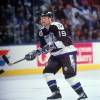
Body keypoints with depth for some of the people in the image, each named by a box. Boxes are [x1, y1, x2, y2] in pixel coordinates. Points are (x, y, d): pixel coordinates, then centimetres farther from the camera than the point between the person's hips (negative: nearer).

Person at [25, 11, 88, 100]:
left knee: (69, 75, -17)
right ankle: (56, 93, 4)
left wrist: (53, 45, -37)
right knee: (47, 72, -3)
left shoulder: (57, 26, -19)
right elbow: (44, 47, 13)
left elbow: (65, 40, -29)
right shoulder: (42, 32, 6)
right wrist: (34, 53, 2)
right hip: (55, 55, 9)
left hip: (67, 53, -8)